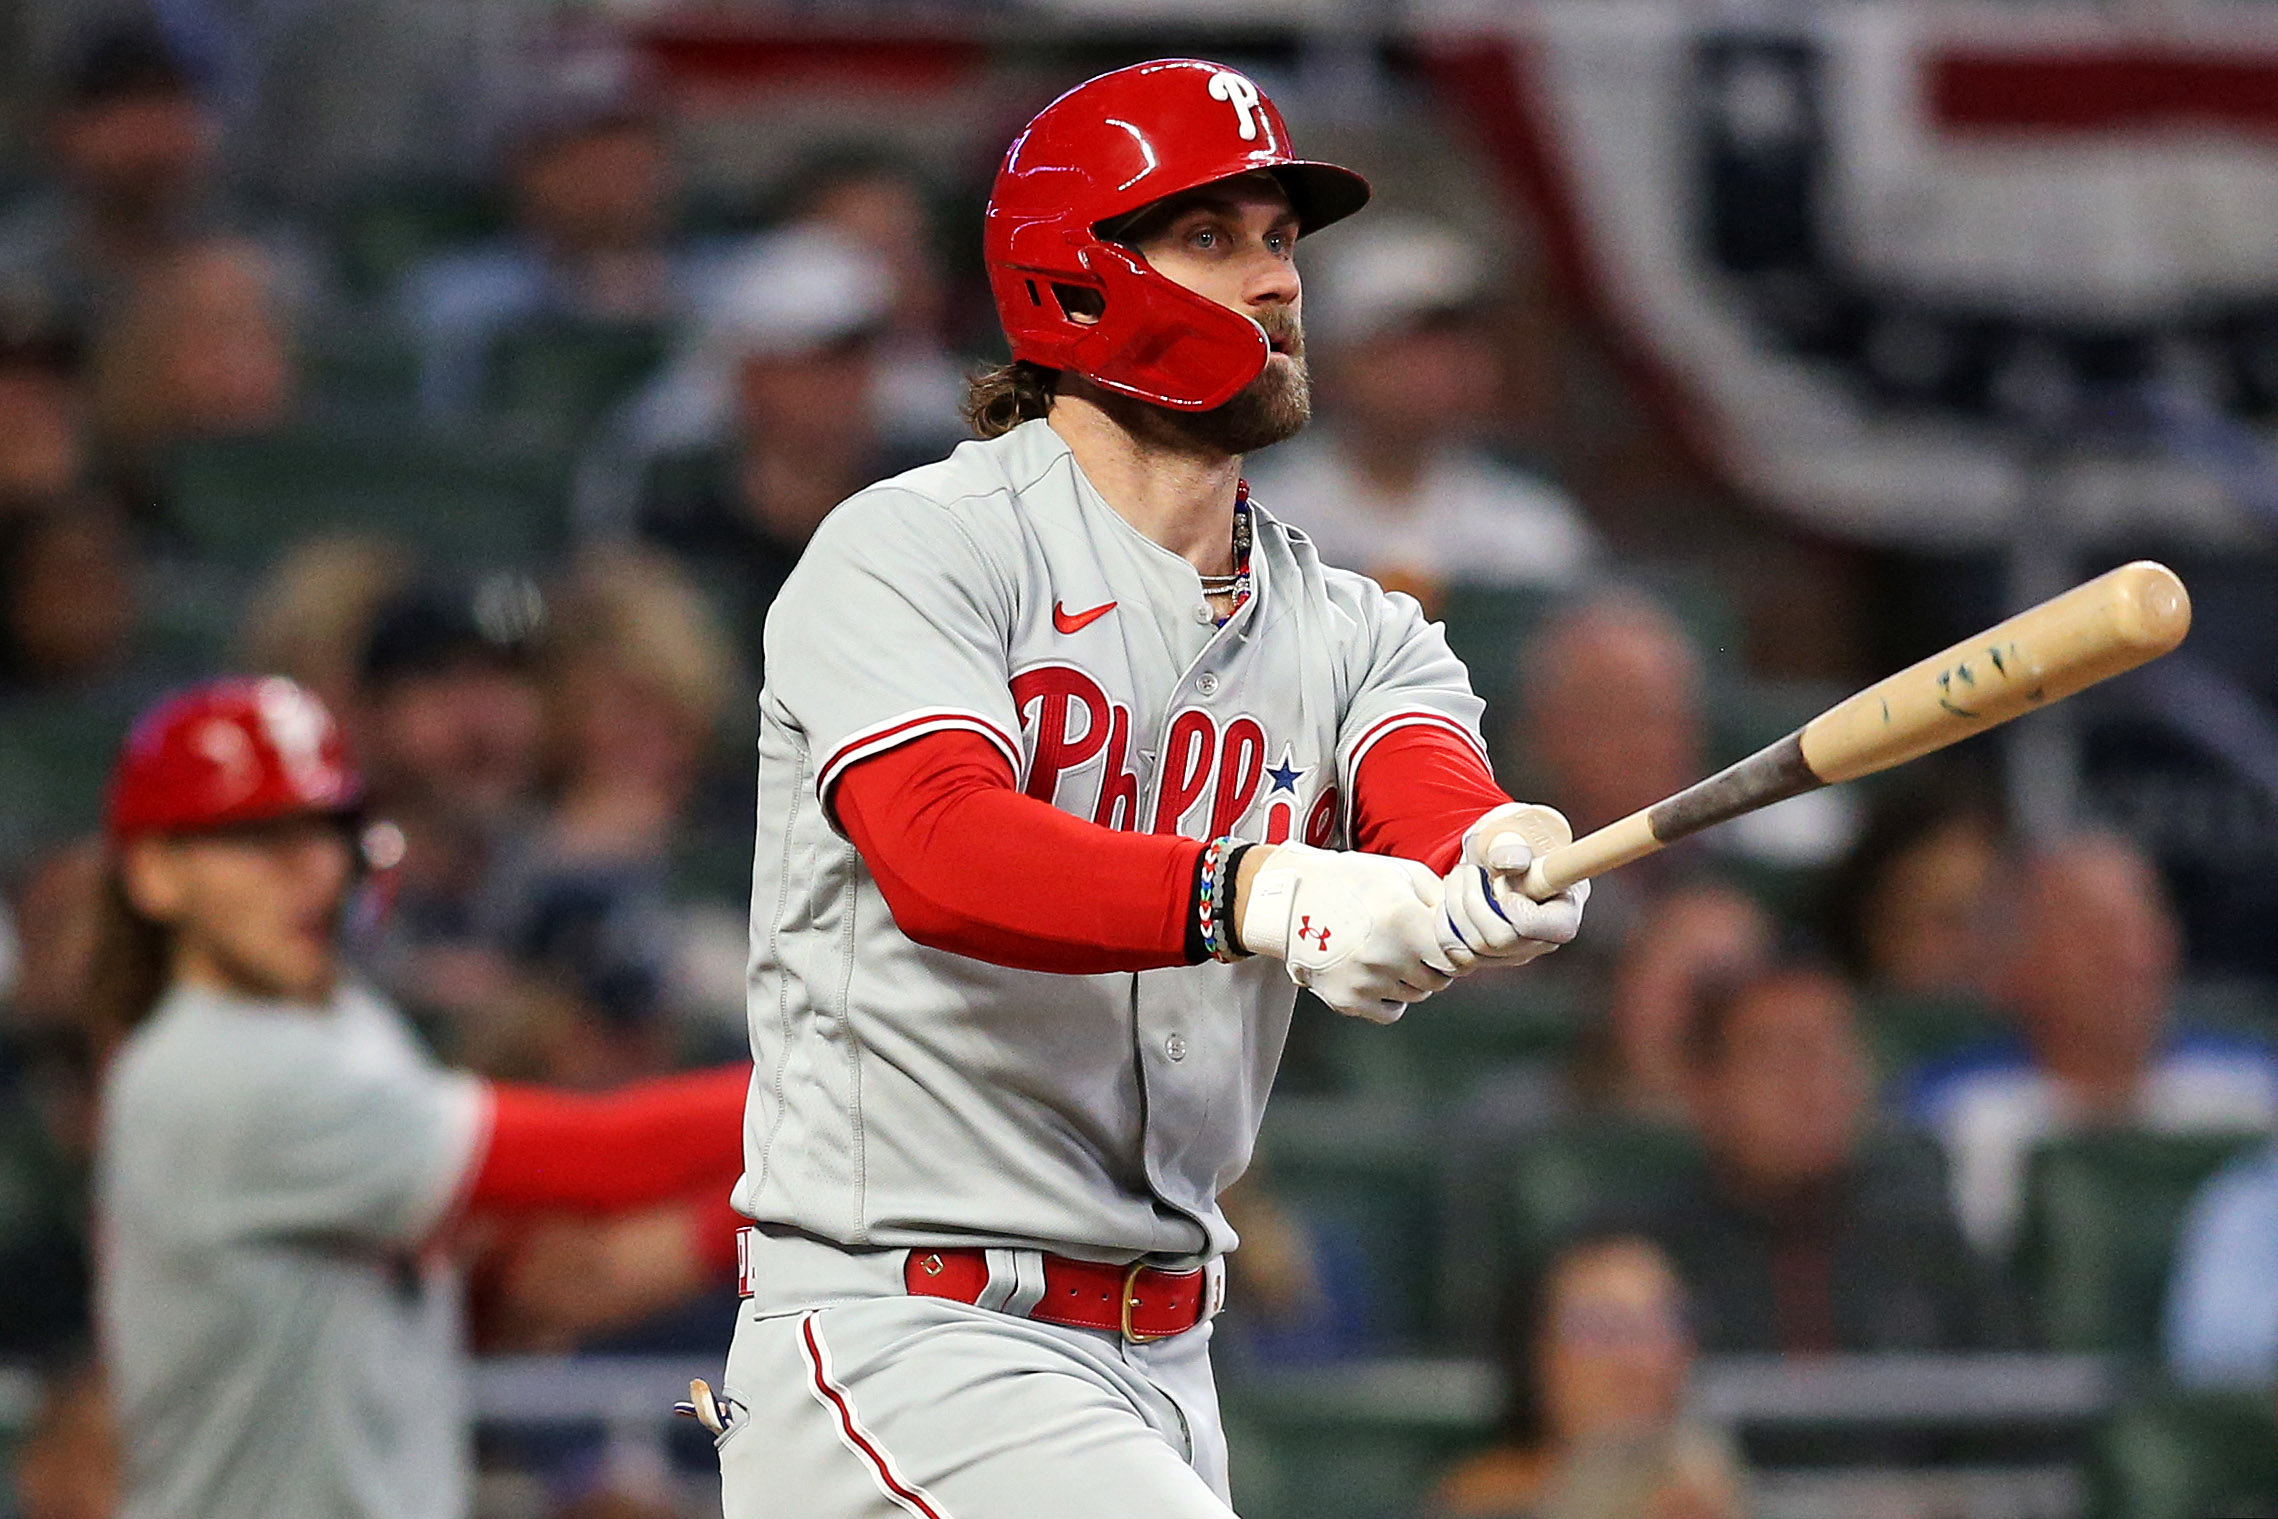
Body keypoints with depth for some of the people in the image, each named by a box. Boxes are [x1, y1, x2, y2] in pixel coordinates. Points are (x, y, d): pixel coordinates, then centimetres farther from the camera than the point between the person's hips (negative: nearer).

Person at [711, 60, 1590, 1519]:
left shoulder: (1345, 630, 11)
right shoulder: (913, 551, -7)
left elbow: (1436, 800, -10)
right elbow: (942, 854, -25)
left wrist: (1499, 870, -36)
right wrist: (1257, 897, -41)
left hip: (1167, 1378, 7)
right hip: (905, 1340, -7)